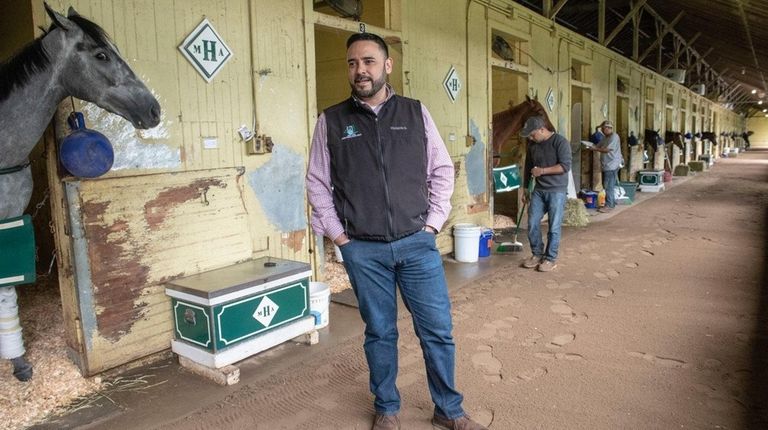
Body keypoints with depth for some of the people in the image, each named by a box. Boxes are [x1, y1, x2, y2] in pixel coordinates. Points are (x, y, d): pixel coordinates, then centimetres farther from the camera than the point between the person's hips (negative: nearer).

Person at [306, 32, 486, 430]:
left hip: (417, 243, 1)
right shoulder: (331, 121, 2)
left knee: (438, 330, 6)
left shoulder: (416, 113, 5)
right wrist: (337, 233, -1)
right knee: (380, 333, 11)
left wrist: (433, 221, 1)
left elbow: (442, 170, 8)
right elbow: (317, 182, 5)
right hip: (362, 250, 0)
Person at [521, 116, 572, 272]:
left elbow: (565, 166, -20)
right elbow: (528, 167, 16)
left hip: (556, 191, -6)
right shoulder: (532, 145, 6)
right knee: (532, 224, 5)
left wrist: (542, 170, -23)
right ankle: (537, 254, 21)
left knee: (553, 227, 0)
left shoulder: (560, 142, -13)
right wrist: (526, 188, 15)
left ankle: (551, 259, 11)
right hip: (538, 190, 6)